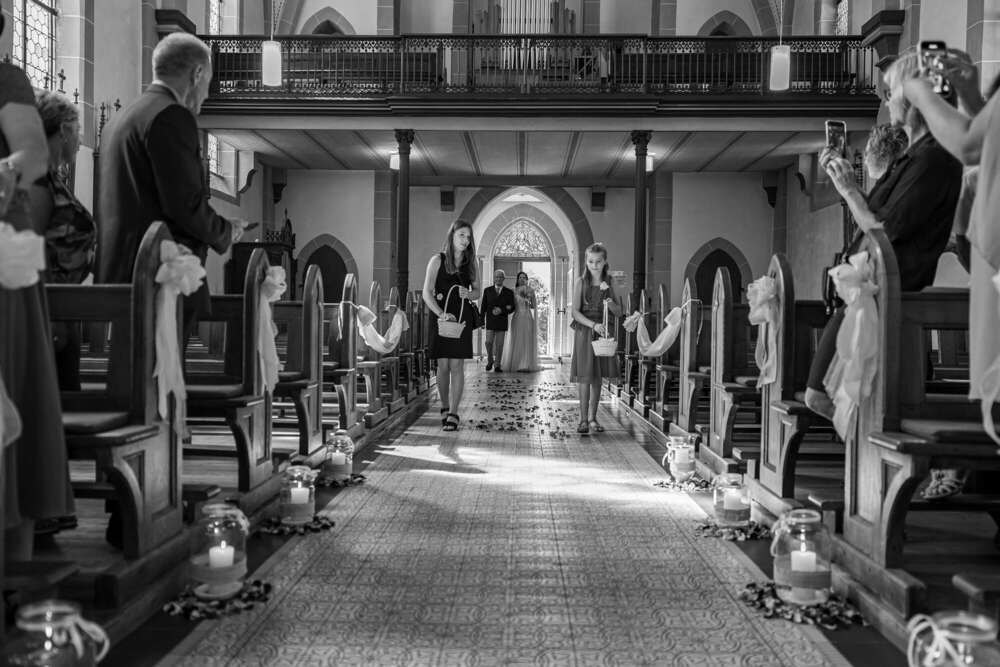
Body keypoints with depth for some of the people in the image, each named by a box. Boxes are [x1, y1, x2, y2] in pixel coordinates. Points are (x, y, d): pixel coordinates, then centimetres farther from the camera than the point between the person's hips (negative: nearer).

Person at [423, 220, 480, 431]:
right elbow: (427, 293, -4)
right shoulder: (438, 260, 1)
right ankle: (445, 408, 19)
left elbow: (476, 292, 18)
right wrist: (441, 313, -19)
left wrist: (468, 294, -6)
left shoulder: (469, 263, 10)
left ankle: (453, 414, -4)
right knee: (443, 366, 2)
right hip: (440, 318, -1)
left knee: (456, 366, -4)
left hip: (462, 319, 1)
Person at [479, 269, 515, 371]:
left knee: (499, 345, -1)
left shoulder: (509, 292, 5)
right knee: (489, 342, -9)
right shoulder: (487, 291, 7)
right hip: (490, 322, 0)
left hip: (502, 322, 0)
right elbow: (483, 307, 7)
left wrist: (501, 311, -14)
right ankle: (490, 361, 14)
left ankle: (498, 365, 7)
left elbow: (512, 308, 4)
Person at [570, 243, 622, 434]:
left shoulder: (608, 283, 7)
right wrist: (593, 325, -22)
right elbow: (575, 312, -10)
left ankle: (592, 418, 17)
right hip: (584, 332, -4)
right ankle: (583, 419, 1)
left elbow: (618, 312, 7)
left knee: (597, 377, 8)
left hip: (602, 332, 4)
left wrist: (611, 303, -14)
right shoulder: (581, 282, -4)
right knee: (584, 377, -5)